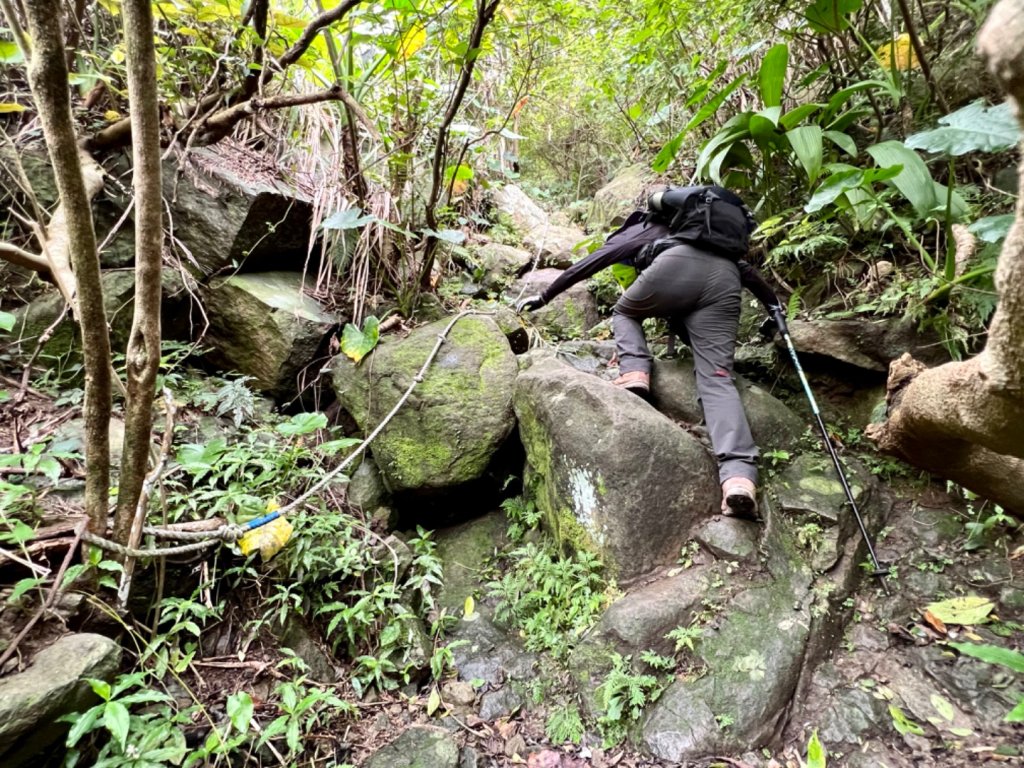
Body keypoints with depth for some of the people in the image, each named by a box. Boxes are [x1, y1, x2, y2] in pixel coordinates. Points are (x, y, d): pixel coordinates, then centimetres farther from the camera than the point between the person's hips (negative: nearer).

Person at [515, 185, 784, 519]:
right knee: (716, 379, -8)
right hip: (724, 280, 4)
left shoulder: (641, 228, 35)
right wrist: (774, 306, 41)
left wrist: (544, 296, 39)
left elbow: (589, 263, 34)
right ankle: (739, 476, -31)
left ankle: (634, 373, -1)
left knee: (624, 313, 28)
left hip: (677, 267, -3)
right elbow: (745, 269, 36)